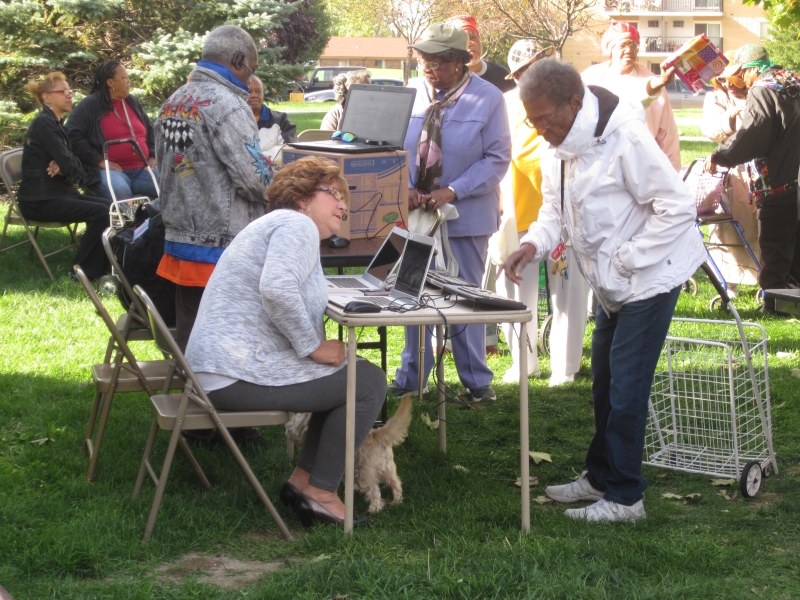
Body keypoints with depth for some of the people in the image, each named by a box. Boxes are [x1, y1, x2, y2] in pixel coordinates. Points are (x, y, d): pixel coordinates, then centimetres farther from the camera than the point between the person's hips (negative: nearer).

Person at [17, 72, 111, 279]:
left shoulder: (56, 123, 17)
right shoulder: (44, 123, -13)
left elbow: (72, 166, 10)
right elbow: (69, 165, -20)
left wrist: (62, 168, -12)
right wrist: (65, 168, 3)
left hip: (57, 192, 9)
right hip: (40, 200, -9)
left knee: (110, 206, -1)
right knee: (101, 212, -20)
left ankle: (101, 267, 6)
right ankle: (84, 272, -9)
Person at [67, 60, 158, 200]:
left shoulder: (133, 102, 18)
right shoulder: (90, 105, -1)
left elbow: (151, 131, 29)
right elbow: (73, 135, -10)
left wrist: (152, 156, 13)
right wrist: (99, 161, -14)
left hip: (142, 170, 6)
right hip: (111, 170, -6)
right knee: (120, 191, -40)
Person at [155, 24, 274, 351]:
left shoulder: (173, 102, 11)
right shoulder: (226, 105, -16)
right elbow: (255, 178, -18)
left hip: (181, 240, 8)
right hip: (224, 249, -8)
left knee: (188, 341, 12)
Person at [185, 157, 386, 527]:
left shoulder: (280, 225, 26)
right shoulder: (298, 225, -7)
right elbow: (277, 288, -26)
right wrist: (314, 347, -17)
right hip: (238, 373, -11)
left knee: (346, 377, 21)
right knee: (368, 382, -8)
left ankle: (303, 481, 16)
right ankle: (319, 493, -2)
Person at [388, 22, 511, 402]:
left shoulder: (488, 99, -8)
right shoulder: (411, 93, 0)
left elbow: (497, 158, -8)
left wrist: (452, 192, -18)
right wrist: (406, 188, -13)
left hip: (466, 213, -3)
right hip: (416, 211, 3)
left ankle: (476, 380, 19)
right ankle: (411, 377, 21)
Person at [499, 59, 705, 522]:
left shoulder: (624, 137, -27)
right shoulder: (562, 145, 0)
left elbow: (678, 207, -24)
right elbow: (556, 209, 10)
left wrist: (627, 260, -21)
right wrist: (534, 244, -11)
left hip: (649, 276, -9)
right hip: (612, 283, 9)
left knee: (626, 388, -6)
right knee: (605, 383, 17)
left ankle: (624, 496, 4)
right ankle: (601, 477, 31)